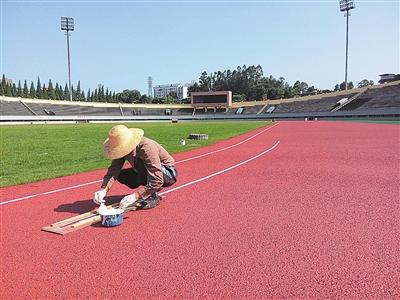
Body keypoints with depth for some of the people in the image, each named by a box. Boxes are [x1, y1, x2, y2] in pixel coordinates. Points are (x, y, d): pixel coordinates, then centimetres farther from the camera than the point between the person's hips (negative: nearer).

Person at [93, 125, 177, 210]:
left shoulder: (147, 148, -34)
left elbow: (157, 181, -38)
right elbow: (114, 169, -19)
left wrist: (135, 196, -41)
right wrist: (103, 189, -35)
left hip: (168, 173, -7)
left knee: (140, 162, -33)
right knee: (121, 175, -5)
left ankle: (151, 197, -17)